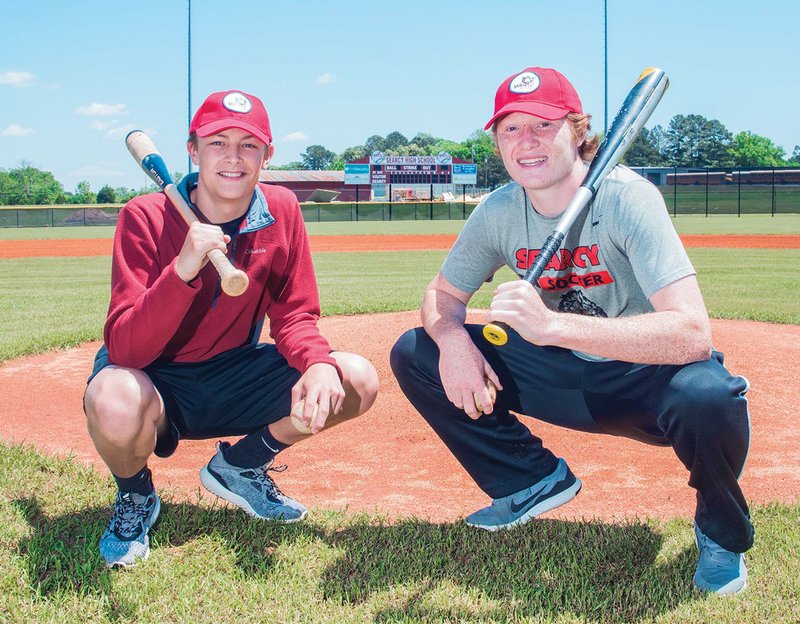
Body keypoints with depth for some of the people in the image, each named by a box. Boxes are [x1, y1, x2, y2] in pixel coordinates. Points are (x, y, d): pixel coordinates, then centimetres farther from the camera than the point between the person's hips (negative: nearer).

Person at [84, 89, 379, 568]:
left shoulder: (281, 211, -6)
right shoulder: (146, 218, -18)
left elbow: (294, 316, -2)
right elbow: (124, 349, -27)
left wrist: (319, 363, -25)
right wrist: (182, 270, -43)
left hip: (234, 377, 4)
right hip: (156, 382, -4)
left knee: (357, 381, -13)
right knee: (115, 405, -39)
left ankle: (239, 466, 11)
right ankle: (136, 497, 0)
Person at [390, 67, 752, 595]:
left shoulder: (625, 199, -25)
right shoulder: (499, 213, -8)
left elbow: (693, 333, -36)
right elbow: (443, 294, 6)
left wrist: (553, 325, -46)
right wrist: (452, 338, -21)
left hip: (648, 377, -5)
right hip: (566, 376, 5)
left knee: (707, 396, -41)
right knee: (414, 353, -5)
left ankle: (722, 532, -5)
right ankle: (534, 479, 11)